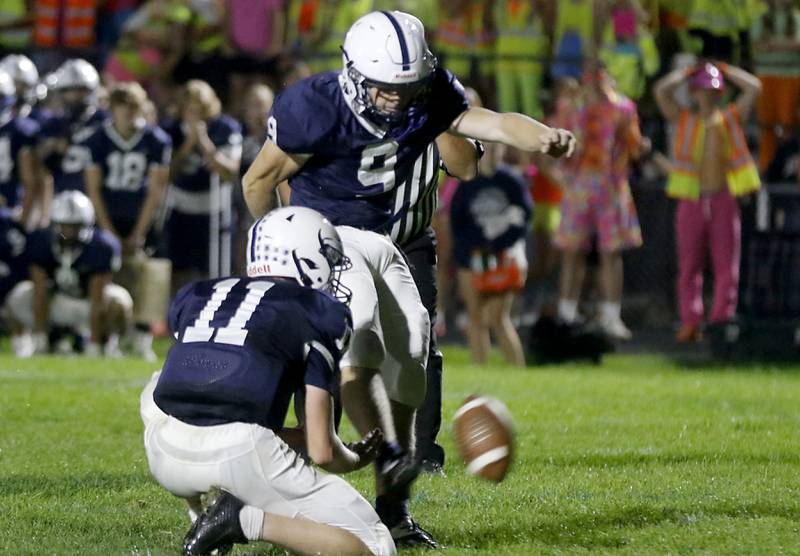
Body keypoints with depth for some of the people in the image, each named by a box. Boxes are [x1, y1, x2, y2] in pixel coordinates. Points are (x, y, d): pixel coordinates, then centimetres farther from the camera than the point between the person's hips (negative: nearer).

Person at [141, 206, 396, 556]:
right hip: (242, 453, -4)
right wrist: (354, 460, 32)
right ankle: (248, 520, -11)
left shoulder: (195, 296, 24)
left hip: (168, 459, 4)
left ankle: (201, 519, 22)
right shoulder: (322, 312, 12)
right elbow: (322, 450, 8)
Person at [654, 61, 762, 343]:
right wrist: (688, 73, 7)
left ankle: (722, 318, 2)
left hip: (723, 200, 0)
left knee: (726, 264, -1)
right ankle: (690, 323, 5)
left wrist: (725, 70, 9)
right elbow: (661, 90, -3)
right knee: (689, 265, 1)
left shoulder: (731, 118, 9)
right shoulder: (684, 119, 8)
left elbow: (754, 87, 2)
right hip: (691, 201, 0)